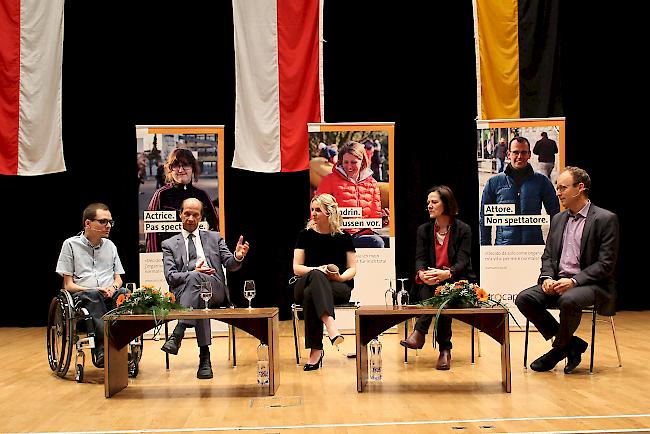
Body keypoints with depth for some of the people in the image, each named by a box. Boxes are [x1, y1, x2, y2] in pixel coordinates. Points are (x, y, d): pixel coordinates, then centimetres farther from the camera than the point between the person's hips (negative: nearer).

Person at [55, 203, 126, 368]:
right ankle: (104, 346, -43)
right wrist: (94, 290, -14)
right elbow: (68, 285, 3)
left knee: (124, 293, -31)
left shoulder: (110, 246, 21)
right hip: (82, 297, -3)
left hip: (109, 296, 4)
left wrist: (113, 287, -4)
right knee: (92, 296, -38)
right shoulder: (71, 244, 7)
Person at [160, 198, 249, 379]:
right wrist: (193, 272, -12)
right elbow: (170, 276, 6)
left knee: (196, 278, -36)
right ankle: (204, 357, -41)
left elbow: (230, 265, 12)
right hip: (184, 292, 0)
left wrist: (238, 257, -13)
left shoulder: (214, 238, 24)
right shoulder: (169, 244, 20)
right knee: (201, 299, -38)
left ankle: (177, 334, -44)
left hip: (215, 289, 0)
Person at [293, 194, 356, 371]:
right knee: (316, 276, -40)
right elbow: (296, 268, 5)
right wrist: (318, 270, -14)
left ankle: (316, 350, -41)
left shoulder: (343, 237, 9)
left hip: (338, 288, 0)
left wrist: (341, 277, -13)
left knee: (310, 295, -38)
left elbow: (352, 269, 10)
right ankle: (330, 324, -58)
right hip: (306, 285, 1)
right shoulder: (305, 235, 10)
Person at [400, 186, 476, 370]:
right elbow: (420, 259, 0)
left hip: (457, 281, -2)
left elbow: (462, 261, -10)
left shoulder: (463, 229, 1)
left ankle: (420, 332, -33)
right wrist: (422, 273, -26)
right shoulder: (424, 230, 10)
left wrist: (446, 273, -32)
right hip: (429, 284, 2)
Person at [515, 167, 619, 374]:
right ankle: (571, 343, -6)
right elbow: (548, 256, 16)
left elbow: (606, 264, -11)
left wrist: (574, 281, -21)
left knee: (569, 300, -37)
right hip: (558, 282, 6)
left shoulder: (606, 219, -5)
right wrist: (547, 277, -6)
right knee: (524, 299, -18)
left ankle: (559, 349, -8)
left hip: (591, 284, -6)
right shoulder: (558, 219, 16)